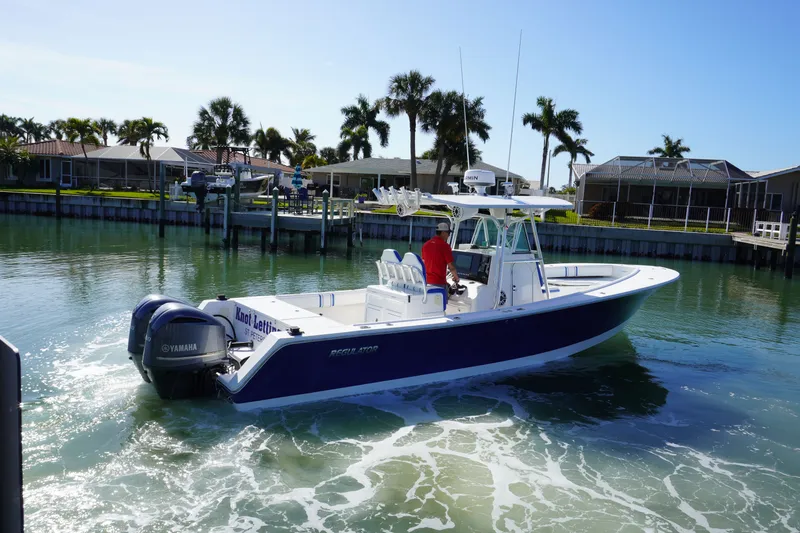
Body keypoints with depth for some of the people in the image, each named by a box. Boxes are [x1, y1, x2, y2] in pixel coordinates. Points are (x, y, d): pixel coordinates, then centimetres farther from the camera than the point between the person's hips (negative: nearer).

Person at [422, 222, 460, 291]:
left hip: (426, 281, 7)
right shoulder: (445, 246, -12)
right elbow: (451, 266, -10)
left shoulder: (426, 245, 8)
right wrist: (456, 277, 7)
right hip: (439, 282, -7)